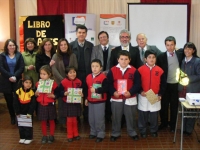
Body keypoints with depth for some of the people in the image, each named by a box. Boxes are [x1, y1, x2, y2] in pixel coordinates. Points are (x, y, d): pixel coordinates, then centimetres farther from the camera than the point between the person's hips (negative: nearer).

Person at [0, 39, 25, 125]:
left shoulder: (19, 55, 6)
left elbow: (22, 68, -3)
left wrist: (15, 76, -16)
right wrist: (9, 76, -16)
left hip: (17, 81, 0)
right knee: (9, 100, 6)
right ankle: (12, 117, 20)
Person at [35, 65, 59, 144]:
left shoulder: (53, 83, -10)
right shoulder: (38, 83, 1)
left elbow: (57, 93, -7)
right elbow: (35, 93, 12)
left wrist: (53, 96, -25)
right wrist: (36, 94, -10)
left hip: (50, 105, -3)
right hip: (41, 105, 3)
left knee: (51, 120, 11)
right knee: (43, 121, 11)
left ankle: (51, 136, 25)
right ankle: (44, 136, 25)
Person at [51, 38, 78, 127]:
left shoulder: (72, 56, 5)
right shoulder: (56, 56, 0)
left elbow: (76, 68, 3)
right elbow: (54, 70, -8)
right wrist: (62, 79, -16)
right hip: (60, 82, -1)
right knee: (61, 102, 4)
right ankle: (62, 121, 14)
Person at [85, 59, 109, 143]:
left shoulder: (103, 77, -14)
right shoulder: (88, 77, 6)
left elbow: (106, 88, -22)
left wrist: (96, 90, -25)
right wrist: (86, 99, 18)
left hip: (100, 102, -6)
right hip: (90, 101, 6)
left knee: (99, 119, 0)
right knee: (91, 118, 14)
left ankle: (100, 134, 14)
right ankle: (93, 132, 31)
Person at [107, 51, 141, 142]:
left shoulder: (134, 71, -4)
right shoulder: (112, 70, -2)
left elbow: (137, 84, -5)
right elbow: (109, 84, 0)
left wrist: (130, 92, -19)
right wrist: (113, 92, -16)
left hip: (130, 98, 0)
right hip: (116, 98, 1)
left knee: (131, 117, 12)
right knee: (116, 117, 11)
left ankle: (132, 133, 30)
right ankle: (115, 133, 27)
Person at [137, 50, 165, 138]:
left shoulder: (160, 70, -1)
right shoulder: (140, 70, -6)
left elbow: (163, 84, 5)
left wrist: (160, 94, -2)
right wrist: (140, 91, -14)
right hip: (143, 96, -1)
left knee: (154, 115, 10)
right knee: (142, 115, 7)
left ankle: (154, 131, 27)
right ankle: (142, 131, 23)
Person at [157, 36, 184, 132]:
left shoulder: (180, 54, -2)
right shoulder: (161, 56, -6)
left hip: (176, 85, 1)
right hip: (165, 85, -1)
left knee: (174, 106, 11)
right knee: (164, 105, 10)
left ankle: (173, 125, 26)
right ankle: (163, 123, 28)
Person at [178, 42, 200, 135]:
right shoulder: (182, 61, 8)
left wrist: (188, 79, -20)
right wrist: (181, 79, 1)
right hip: (182, 89, 5)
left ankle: (189, 129, 19)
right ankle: (183, 128, 26)